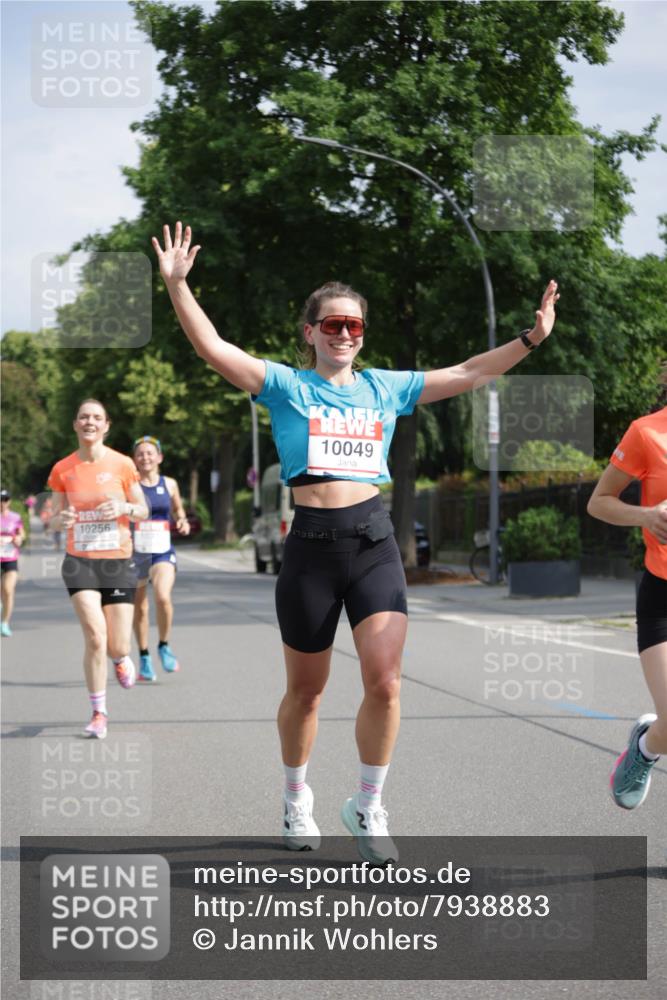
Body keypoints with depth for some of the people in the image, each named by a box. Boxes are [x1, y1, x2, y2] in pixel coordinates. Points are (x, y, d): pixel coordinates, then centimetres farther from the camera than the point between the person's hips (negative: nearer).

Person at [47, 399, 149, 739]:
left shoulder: (122, 465, -2)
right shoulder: (62, 470, 1)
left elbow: (143, 511, 5)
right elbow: (55, 520, 8)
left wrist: (125, 507, -17)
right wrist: (61, 519, -16)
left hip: (118, 561, 0)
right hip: (79, 561, 0)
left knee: (117, 647, -1)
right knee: (94, 636, -15)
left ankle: (121, 658, 40)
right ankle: (98, 713, 0)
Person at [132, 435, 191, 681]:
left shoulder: (169, 484, 6)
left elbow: (178, 509, 22)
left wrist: (182, 521, 2)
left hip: (163, 552, 0)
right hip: (135, 552, 0)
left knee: (163, 597, -23)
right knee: (139, 607, 8)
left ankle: (164, 646, -1)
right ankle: (144, 658, 25)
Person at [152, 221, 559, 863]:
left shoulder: (386, 389, 12)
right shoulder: (286, 387, 3)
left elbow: (468, 373, 15)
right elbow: (212, 347, -7)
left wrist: (531, 338, 8)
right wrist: (177, 285, -17)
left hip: (374, 542, 2)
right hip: (311, 545, -2)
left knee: (384, 680, -12)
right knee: (306, 690, 10)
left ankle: (367, 808, 6)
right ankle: (296, 799, 34)